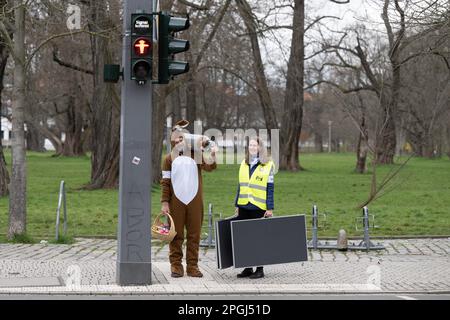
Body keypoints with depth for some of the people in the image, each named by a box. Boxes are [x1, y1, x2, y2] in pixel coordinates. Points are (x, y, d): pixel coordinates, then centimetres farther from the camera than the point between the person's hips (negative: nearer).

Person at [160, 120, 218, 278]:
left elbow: (208, 167, -10)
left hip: (195, 202, 1)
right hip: (176, 202, -1)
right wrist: (164, 202, -4)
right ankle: (176, 265, 5)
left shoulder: (196, 155, 8)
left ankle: (192, 266, 7)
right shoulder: (169, 159, 6)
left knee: (194, 235, 3)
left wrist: (212, 158, -31)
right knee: (176, 235, 1)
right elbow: (165, 182, 4)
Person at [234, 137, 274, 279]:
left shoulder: (267, 165, -4)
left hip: (259, 208, -5)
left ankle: (260, 269, 7)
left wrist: (270, 208, -8)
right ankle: (247, 268, 14)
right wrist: (237, 205, 15)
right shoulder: (244, 164, 12)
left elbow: (270, 188, -5)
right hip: (244, 207, 5)